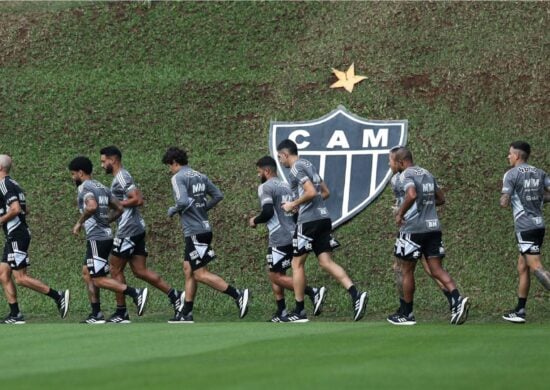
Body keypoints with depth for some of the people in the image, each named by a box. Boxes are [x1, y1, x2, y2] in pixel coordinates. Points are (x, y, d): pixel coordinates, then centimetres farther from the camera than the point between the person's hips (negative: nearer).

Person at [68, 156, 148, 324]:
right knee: (87, 273, 16)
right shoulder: (102, 188, 18)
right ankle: (96, 314, 15)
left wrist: (79, 222, -16)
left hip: (96, 238, -10)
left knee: (98, 279, -8)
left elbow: (92, 206, -29)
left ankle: (136, 293, -18)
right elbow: (119, 208, 19)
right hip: (106, 235, 10)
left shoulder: (85, 187, -10)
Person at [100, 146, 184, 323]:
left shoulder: (122, 178, -13)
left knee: (115, 269, -1)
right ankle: (175, 295, -1)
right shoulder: (121, 177, 19)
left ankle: (121, 313, 3)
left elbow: (138, 199, -22)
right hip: (136, 229, 10)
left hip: (128, 231, -10)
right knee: (140, 271, 5)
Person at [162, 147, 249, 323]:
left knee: (200, 274, -8)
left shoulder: (178, 178, -11)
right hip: (204, 227, 9)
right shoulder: (200, 176, 13)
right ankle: (186, 314, 15)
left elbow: (183, 201, -24)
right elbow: (218, 195, 16)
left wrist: (172, 210, -5)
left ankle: (238, 294, -17)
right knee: (188, 269, 14)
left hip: (194, 232, -9)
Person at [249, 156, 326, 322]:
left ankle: (314, 292, -14)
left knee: (276, 276, -4)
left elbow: (267, 212, -20)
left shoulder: (265, 187, -10)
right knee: (275, 274, 15)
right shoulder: (286, 186, 17)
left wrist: (255, 221, -2)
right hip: (292, 236, 9)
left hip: (280, 239, -9)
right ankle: (282, 313, 13)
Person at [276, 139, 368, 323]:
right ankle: (356, 295, -16)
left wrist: (293, 204, -9)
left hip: (309, 220, -8)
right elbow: (325, 192, 25)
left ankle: (299, 311, 8)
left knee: (297, 264, 4)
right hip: (323, 217, 8)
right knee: (326, 262, 2)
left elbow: (311, 192, -22)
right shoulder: (308, 165, 19)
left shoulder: (296, 169, -10)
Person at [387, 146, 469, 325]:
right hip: (433, 228, 7)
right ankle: (457, 298, -20)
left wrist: (400, 213, -16)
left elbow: (412, 195, -28)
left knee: (407, 271, 8)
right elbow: (441, 198, 23)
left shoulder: (405, 176, -9)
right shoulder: (427, 174, 17)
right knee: (436, 269, 3)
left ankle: (406, 313, 16)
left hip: (413, 229, -7)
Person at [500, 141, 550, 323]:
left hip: (525, 226, -8)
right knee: (522, 267, 14)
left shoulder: (511, 175, -8)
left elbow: (504, 203, -11)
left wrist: (503, 197, 10)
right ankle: (519, 311, 18)